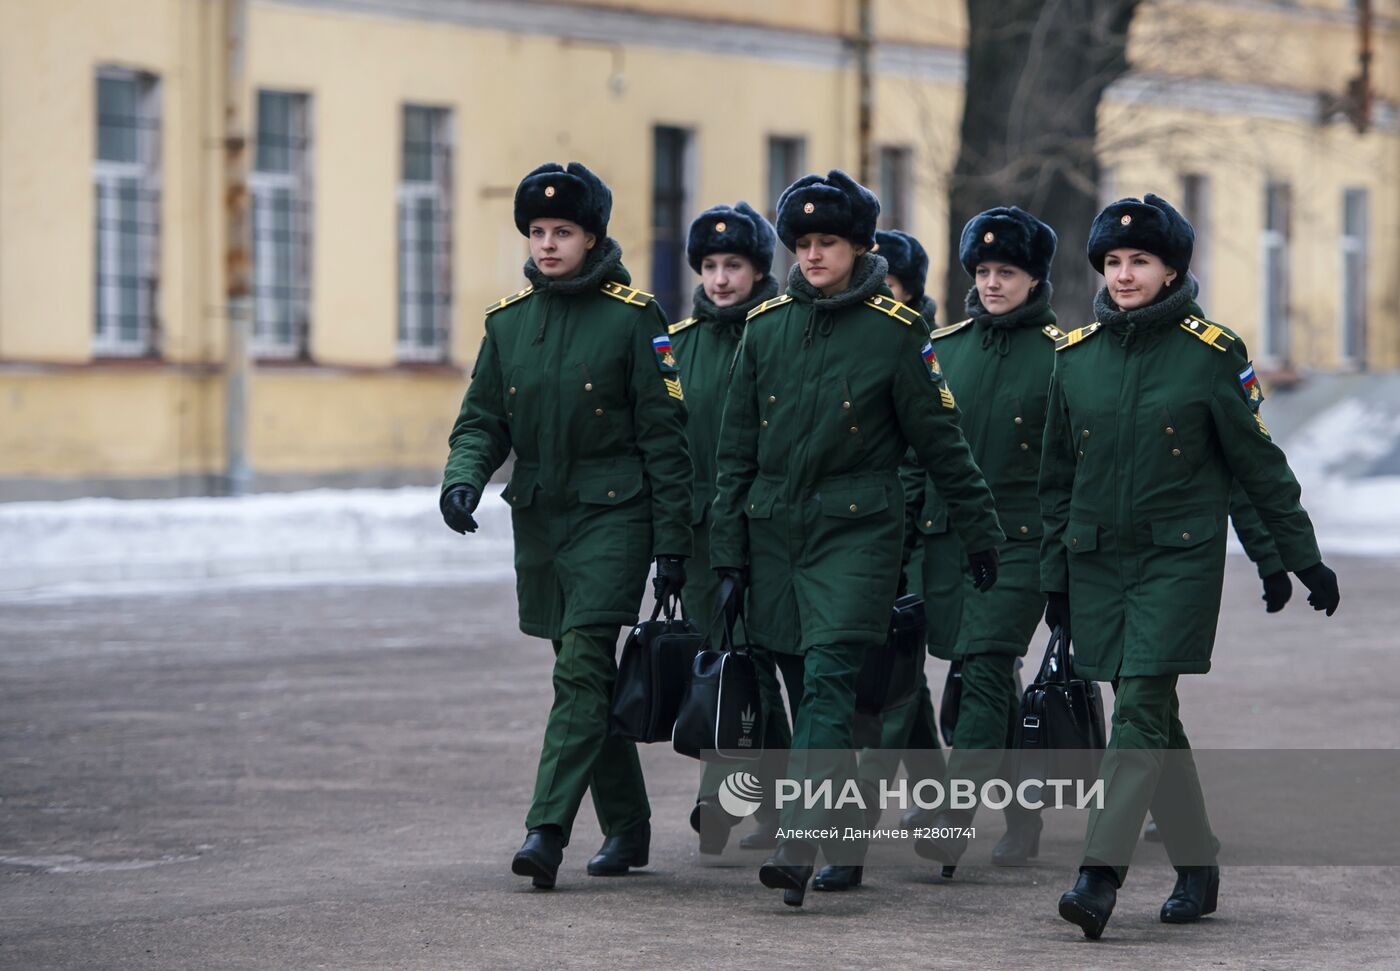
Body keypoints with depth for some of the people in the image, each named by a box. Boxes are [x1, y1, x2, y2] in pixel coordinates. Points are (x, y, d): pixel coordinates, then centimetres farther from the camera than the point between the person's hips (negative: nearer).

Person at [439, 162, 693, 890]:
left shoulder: (633, 316, -7)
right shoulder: (508, 319, 7)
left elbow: (664, 435, -7)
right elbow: (483, 419, 11)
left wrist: (672, 542, -9)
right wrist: (463, 478, -12)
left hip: (613, 515, -6)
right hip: (539, 518, 6)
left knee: (581, 668, -15)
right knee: (587, 674, 12)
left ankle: (548, 831, -20)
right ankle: (626, 828, 24)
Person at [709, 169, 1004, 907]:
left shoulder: (894, 330, -3)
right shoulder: (767, 326, 8)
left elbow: (939, 438, 2)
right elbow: (737, 445, 11)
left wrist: (980, 533, 7)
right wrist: (727, 548, 9)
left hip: (858, 528, -4)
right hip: (776, 527, 5)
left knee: (827, 677, -15)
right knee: (814, 680, 9)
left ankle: (800, 843, -24)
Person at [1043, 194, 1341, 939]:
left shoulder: (1211, 352, -4)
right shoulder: (1075, 354, 7)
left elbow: (1259, 463, 0)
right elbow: (1056, 475, 14)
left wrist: (1302, 558, 2)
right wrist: (1055, 576, 13)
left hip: (1180, 556, -4)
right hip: (1097, 561, 4)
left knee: (1140, 709, -14)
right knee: (1153, 717, 9)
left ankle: (1100, 876, -20)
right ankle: (1196, 869, 21)